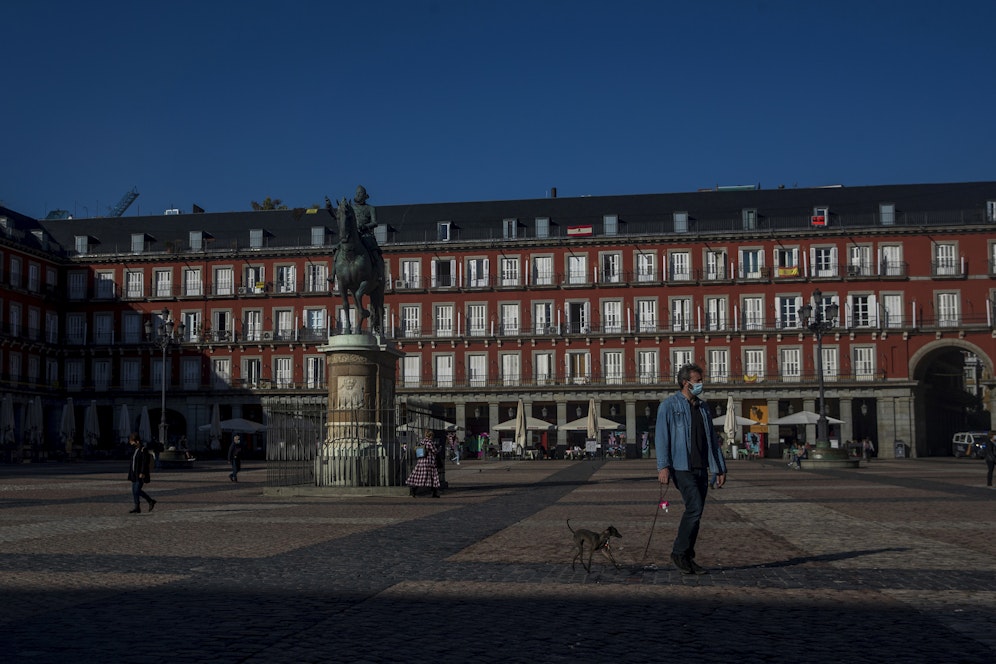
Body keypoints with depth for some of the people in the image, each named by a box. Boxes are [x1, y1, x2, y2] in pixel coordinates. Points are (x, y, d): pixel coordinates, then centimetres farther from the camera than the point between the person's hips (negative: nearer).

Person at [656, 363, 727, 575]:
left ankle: (687, 558, 13)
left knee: (695, 512, 6)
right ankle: (679, 553, -2)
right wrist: (663, 466, -17)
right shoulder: (669, 405, -1)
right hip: (682, 467, -7)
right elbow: (661, 436, -8)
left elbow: (712, 439, 21)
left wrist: (720, 468, 16)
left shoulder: (704, 407, 18)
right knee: (694, 508, -16)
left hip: (701, 468, 7)